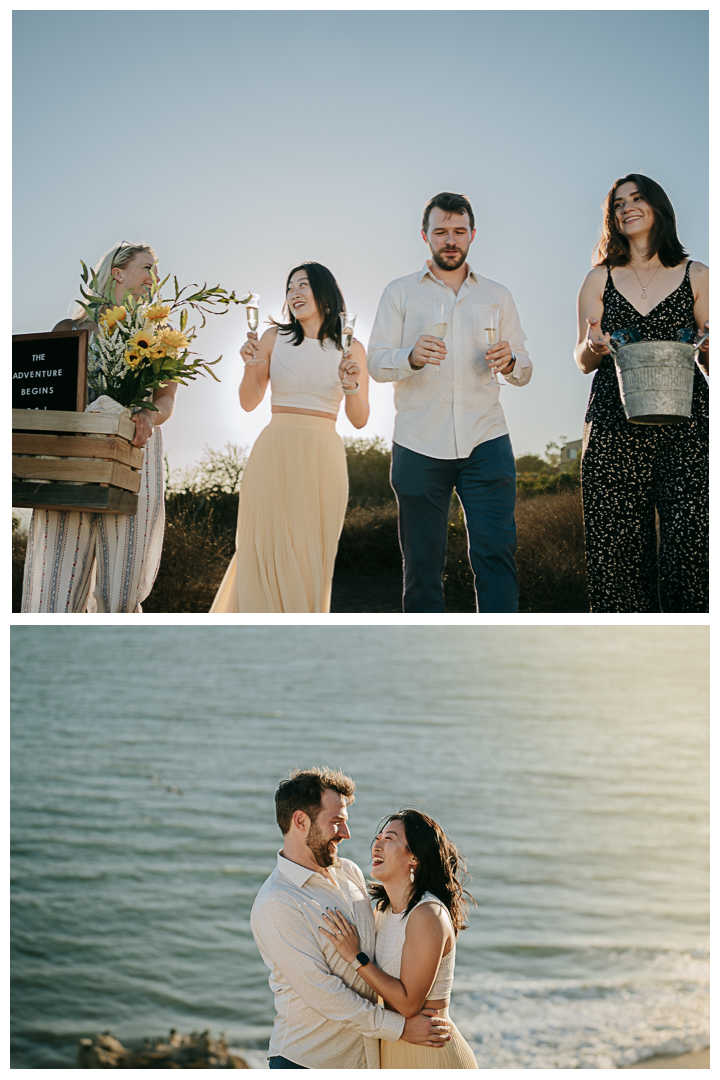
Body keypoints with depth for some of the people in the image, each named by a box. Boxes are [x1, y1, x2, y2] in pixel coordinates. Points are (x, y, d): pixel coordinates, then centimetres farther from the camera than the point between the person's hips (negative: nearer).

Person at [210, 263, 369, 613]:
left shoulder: (351, 349, 7)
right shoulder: (275, 337, 6)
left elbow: (359, 420, 6)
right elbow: (249, 402, 8)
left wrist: (351, 386, -11)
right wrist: (250, 365, -9)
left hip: (323, 461, 1)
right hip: (274, 456, -1)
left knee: (310, 559, 4)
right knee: (268, 552, -3)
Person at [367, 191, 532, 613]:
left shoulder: (497, 296, 17)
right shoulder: (400, 293, 11)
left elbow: (525, 370, 13)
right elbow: (377, 362, 1)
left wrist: (510, 362, -11)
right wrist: (412, 357, -21)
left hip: (485, 442, 1)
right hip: (419, 446, 0)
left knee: (496, 552, -11)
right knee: (422, 562, 2)